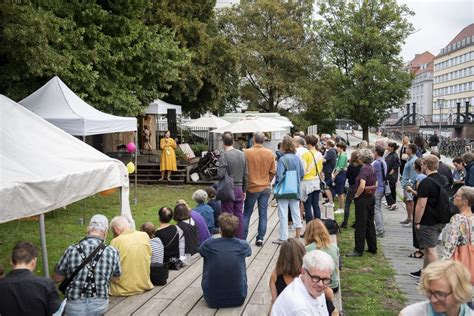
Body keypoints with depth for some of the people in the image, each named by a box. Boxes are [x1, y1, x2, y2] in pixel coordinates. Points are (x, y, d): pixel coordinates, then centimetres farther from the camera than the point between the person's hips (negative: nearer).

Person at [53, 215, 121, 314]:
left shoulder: (72, 250, -10)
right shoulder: (112, 252, -9)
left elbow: (56, 278, 3)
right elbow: (115, 278, 8)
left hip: (73, 307, 0)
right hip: (100, 307, 0)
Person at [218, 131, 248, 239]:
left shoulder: (224, 155, -14)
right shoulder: (242, 154, 4)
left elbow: (221, 174, -20)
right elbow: (246, 174, 8)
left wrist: (217, 172, 3)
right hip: (239, 189, 5)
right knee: (239, 215, 12)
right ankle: (240, 239, 19)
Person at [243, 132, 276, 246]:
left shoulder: (247, 153, -12)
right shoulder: (270, 153, -3)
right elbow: (273, 172, 3)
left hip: (251, 188, -2)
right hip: (265, 188, 2)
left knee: (247, 213, 10)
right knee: (263, 214, 8)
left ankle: (243, 238, 12)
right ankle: (260, 238, 9)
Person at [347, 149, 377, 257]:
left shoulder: (364, 169, -19)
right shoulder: (372, 168, 8)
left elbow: (362, 186, -30)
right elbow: (375, 184, 17)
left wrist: (356, 195, -16)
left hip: (363, 199, -9)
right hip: (371, 198, 9)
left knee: (360, 225, -2)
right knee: (370, 224, 16)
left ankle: (359, 250, 4)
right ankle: (373, 248, 24)